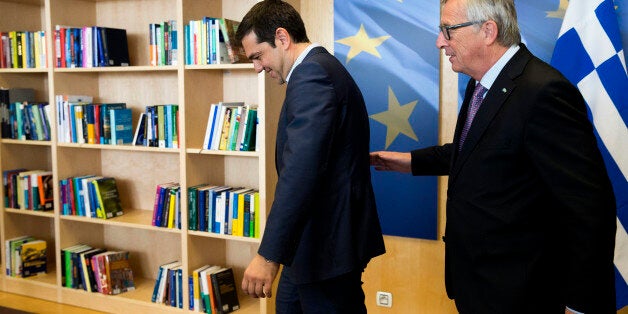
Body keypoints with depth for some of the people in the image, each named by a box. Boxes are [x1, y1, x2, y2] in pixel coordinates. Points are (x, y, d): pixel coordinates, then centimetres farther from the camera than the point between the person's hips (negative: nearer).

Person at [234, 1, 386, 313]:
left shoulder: (312, 75, -21)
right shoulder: (320, 68, 12)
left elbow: (302, 170, -32)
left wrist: (269, 254, -32)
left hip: (328, 243, -10)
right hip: (318, 236, 10)